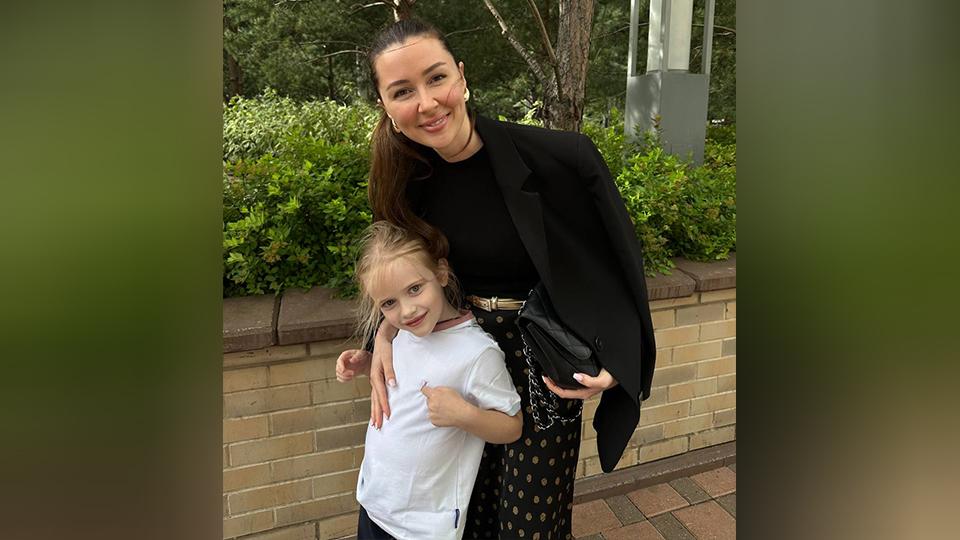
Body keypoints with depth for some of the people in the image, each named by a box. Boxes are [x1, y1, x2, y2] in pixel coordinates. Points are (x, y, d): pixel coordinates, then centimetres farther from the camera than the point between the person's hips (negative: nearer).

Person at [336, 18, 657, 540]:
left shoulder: (561, 158, -21)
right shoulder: (410, 180, -5)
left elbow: (618, 264, -10)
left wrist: (612, 364, -19)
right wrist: (384, 337, -7)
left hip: (542, 362, -4)